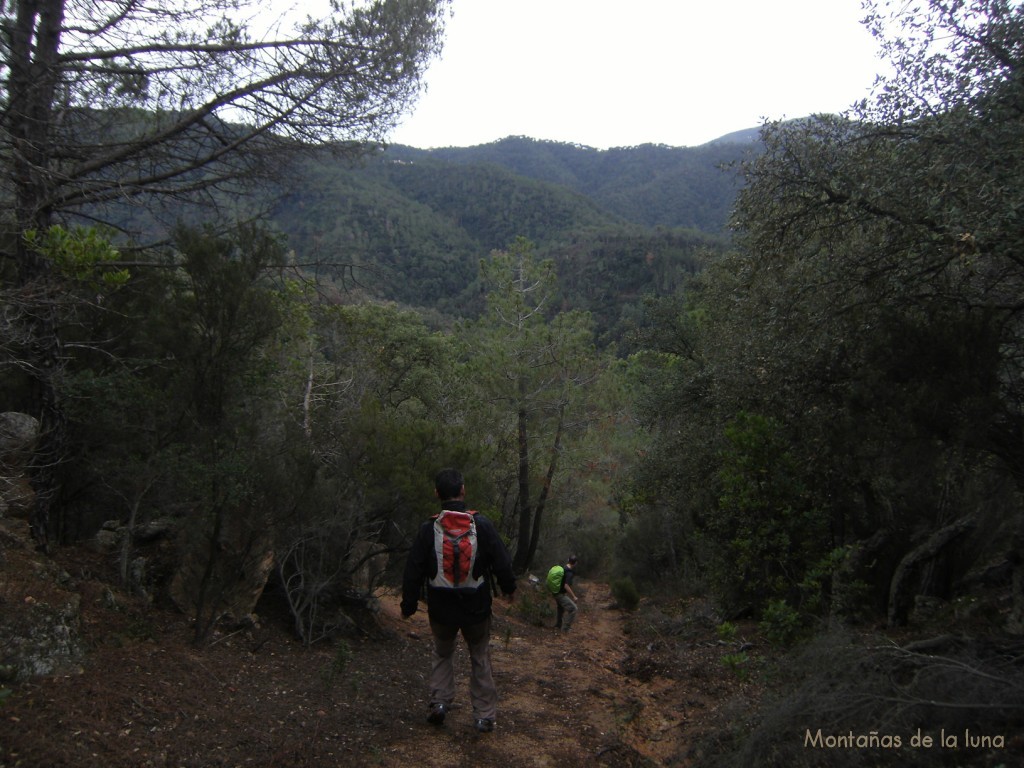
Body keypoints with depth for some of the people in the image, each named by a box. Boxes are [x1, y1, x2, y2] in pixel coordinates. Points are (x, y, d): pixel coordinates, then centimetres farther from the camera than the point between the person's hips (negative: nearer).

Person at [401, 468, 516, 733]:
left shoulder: (428, 529, -11)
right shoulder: (481, 524, -14)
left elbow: (413, 572, -5)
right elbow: (502, 562, -7)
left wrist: (408, 605, 9)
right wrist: (509, 588, 12)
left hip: (441, 610, 1)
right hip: (477, 609, 0)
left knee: (442, 654, 25)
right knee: (480, 658, 16)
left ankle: (439, 701, 15)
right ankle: (485, 716, 20)